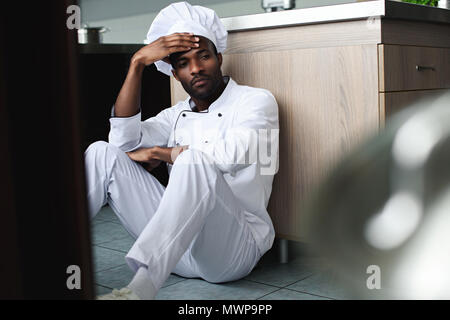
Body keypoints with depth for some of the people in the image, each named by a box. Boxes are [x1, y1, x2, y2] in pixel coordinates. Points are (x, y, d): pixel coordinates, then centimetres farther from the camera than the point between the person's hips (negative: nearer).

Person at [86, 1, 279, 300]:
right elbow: (124, 140, 0)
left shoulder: (256, 100, 3)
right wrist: (138, 63, -4)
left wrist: (160, 153, -5)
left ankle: (141, 288, -49)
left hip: (235, 245, -5)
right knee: (103, 153, -6)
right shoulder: (177, 116, 19)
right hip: (176, 246, 5)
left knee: (194, 160, -35)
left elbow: (233, 152, -19)